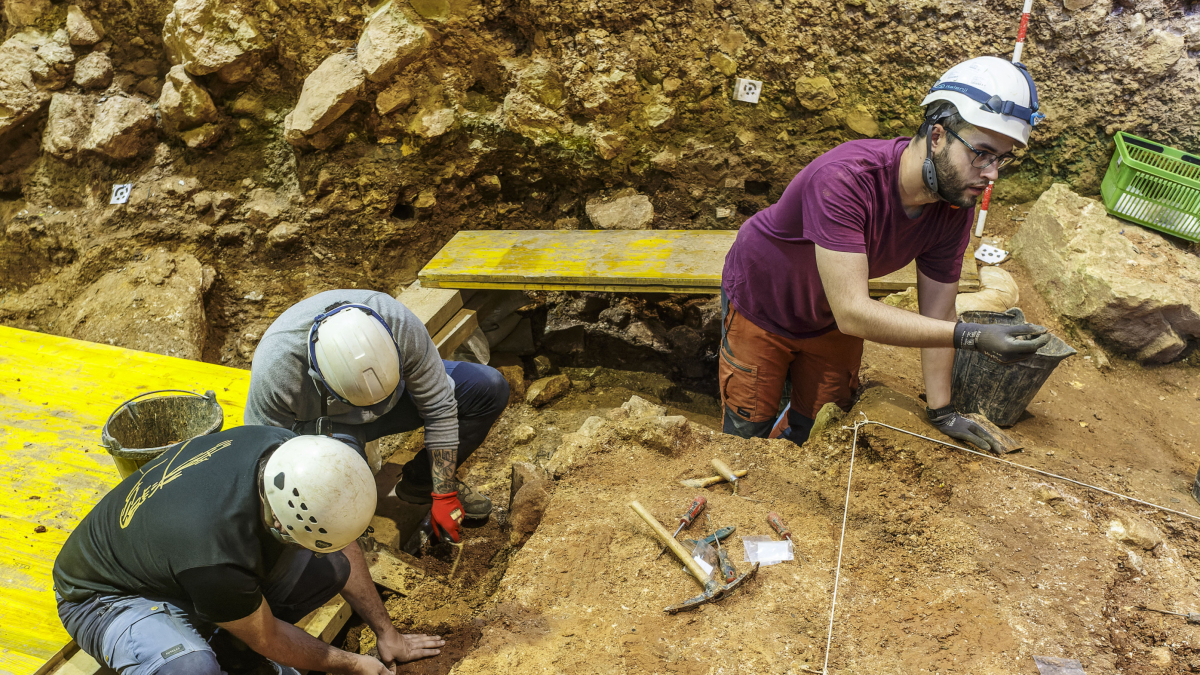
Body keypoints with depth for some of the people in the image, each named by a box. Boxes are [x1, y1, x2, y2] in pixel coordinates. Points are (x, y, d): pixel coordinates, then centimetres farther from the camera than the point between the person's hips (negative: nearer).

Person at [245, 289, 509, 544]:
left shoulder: (401, 326, -34)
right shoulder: (275, 371, -37)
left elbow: (438, 407, -22)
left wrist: (444, 495, -18)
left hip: (392, 403, 3)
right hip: (318, 421, -3)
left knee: (489, 388, -15)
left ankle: (420, 482, 3)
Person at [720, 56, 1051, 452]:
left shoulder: (957, 205, -19)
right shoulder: (844, 179, -40)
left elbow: (937, 312, -11)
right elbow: (853, 313, -44)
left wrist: (941, 412, -10)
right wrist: (973, 337, -48)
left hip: (832, 325, 6)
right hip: (760, 304, -5)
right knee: (748, 433, 7)